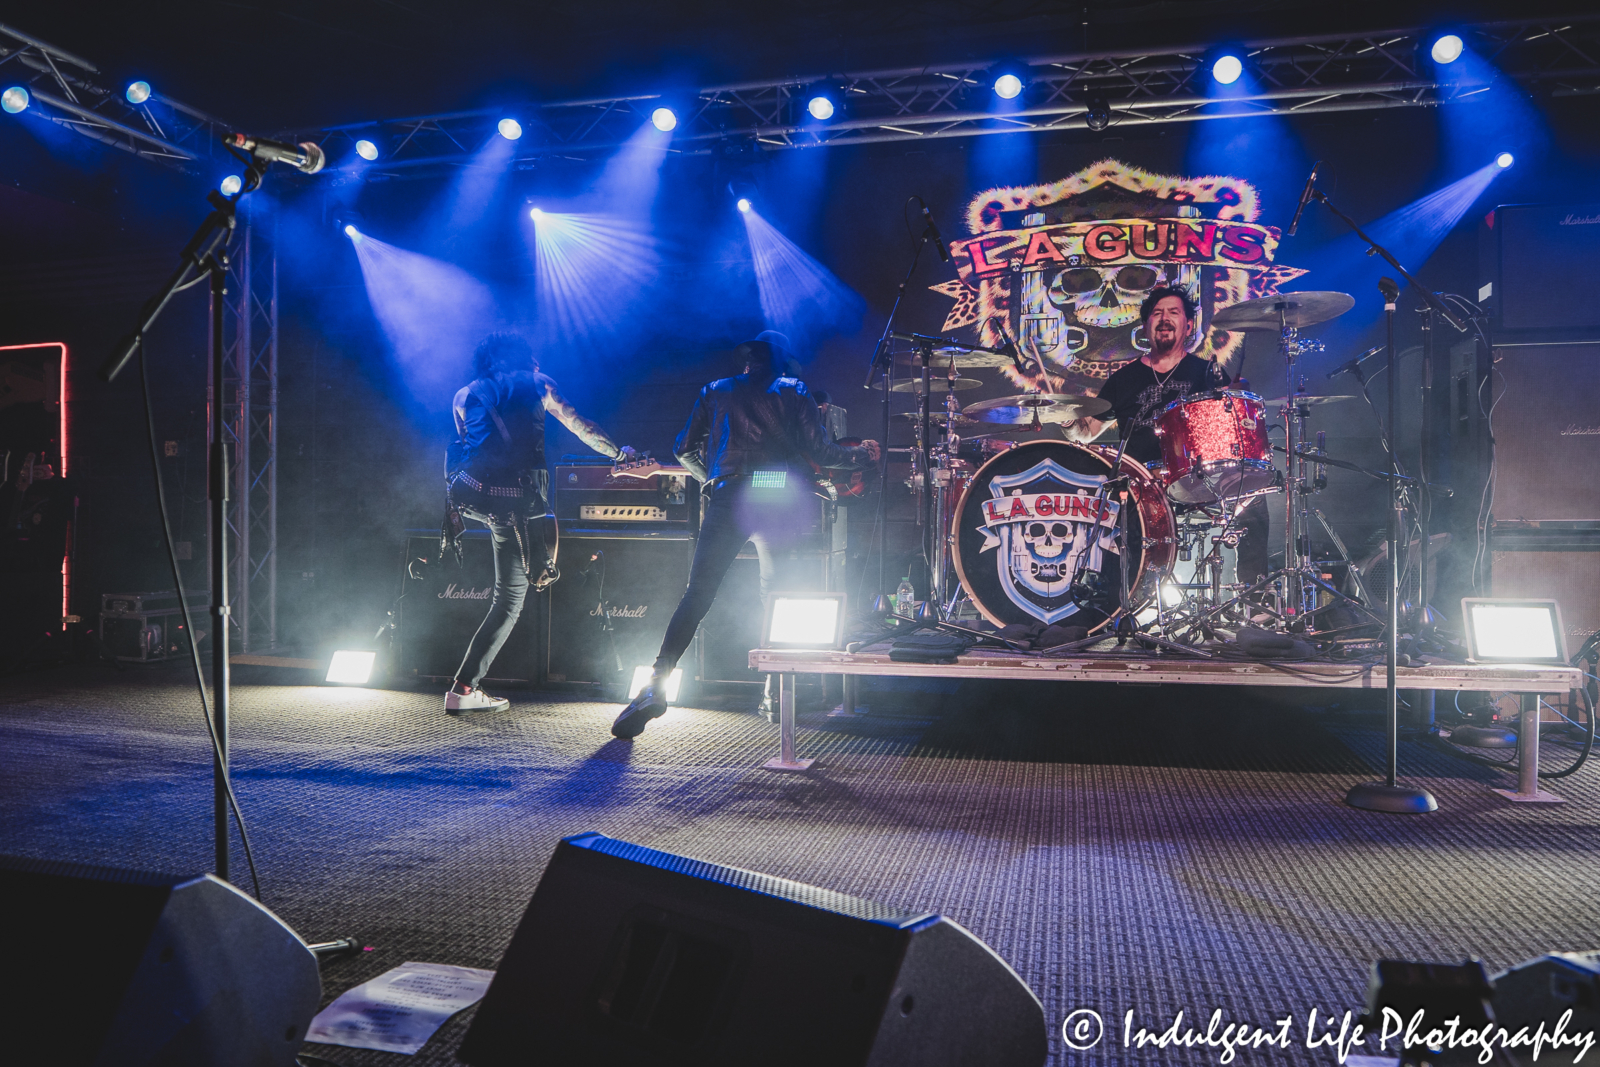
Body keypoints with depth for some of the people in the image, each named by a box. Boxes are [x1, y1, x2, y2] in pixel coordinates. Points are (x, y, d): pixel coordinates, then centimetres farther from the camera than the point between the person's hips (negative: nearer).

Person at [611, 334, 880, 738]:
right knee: (776, 596, 14)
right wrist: (863, 454, 20)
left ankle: (656, 686, -16)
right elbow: (819, 451, 3)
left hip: (728, 500, 0)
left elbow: (684, 449, 17)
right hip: (778, 503, 0)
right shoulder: (793, 393, 14)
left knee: (697, 595, -4)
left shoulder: (716, 391, 19)